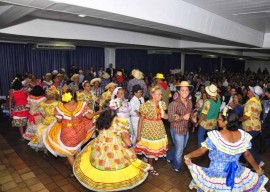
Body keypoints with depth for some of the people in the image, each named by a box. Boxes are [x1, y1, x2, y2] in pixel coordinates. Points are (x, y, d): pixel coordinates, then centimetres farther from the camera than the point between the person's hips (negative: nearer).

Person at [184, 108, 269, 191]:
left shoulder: (215, 136, -24)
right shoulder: (242, 135, -10)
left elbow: (201, 151, -16)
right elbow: (247, 155, 2)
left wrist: (187, 156, -2)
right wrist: (258, 168, 19)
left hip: (217, 174, -4)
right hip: (236, 173, 4)